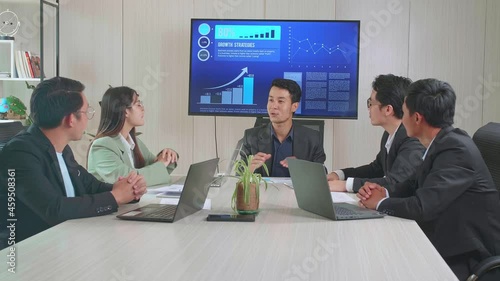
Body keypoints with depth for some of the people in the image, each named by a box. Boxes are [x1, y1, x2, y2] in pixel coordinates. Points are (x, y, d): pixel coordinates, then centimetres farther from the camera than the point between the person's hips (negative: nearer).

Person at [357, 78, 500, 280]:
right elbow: (414, 185, 13)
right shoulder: (442, 143, 4)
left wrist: (380, 203, -12)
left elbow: (422, 206, -30)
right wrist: (384, 192, -7)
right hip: (446, 243, 8)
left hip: (469, 257, -8)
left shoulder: (456, 150, -24)